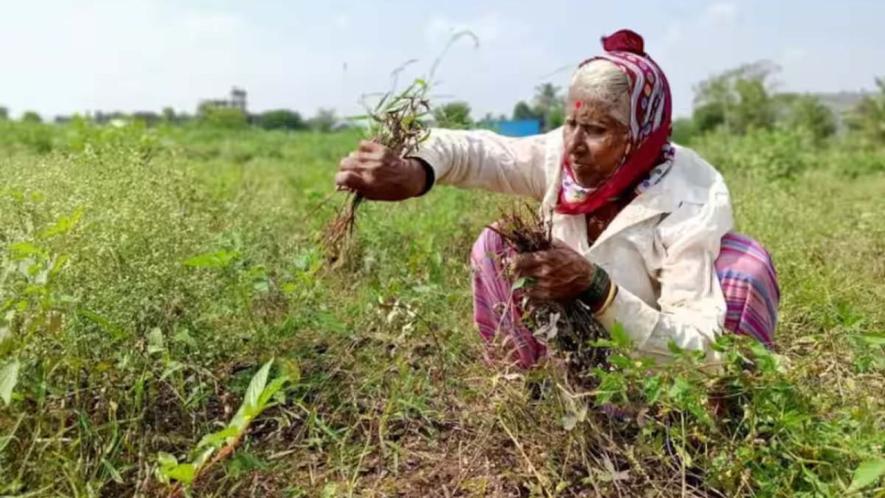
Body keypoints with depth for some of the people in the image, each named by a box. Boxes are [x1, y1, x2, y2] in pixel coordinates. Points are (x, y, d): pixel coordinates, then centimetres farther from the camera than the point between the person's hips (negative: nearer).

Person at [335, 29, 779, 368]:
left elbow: (699, 347, -32)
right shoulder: (564, 157, -16)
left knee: (744, 263, -30)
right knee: (494, 245, -13)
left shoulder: (689, 208, -28)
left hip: (658, 371, -4)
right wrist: (414, 171, -51)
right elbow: (478, 151, -28)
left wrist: (594, 287, -46)